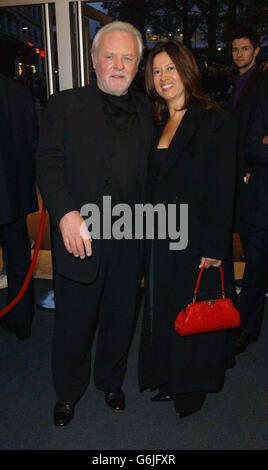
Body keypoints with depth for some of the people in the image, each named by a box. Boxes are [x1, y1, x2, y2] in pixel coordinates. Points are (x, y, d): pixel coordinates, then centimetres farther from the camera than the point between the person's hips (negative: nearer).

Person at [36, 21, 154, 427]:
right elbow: (49, 164, -8)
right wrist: (67, 214, -22)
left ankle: (111, 381, 44)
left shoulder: (145, 110, 10)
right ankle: (68, 392, 37)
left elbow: (148, 171, 9)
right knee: (74, 322, 11)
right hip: (80, 236, -3)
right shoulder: (64, 106, -1)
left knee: (120, 318, 18)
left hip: (130, 240, 4)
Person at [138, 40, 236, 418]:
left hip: (197, 238, -6)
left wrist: (214, 248, -17)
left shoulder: (216, 121, -10)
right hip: (160, 238, 6)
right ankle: (170, 379, 37)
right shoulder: (157, 124, 9)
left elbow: (222, 189, -14)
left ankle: (193, 387, 33)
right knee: (163, 309, 16)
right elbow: (153, 185, 10)